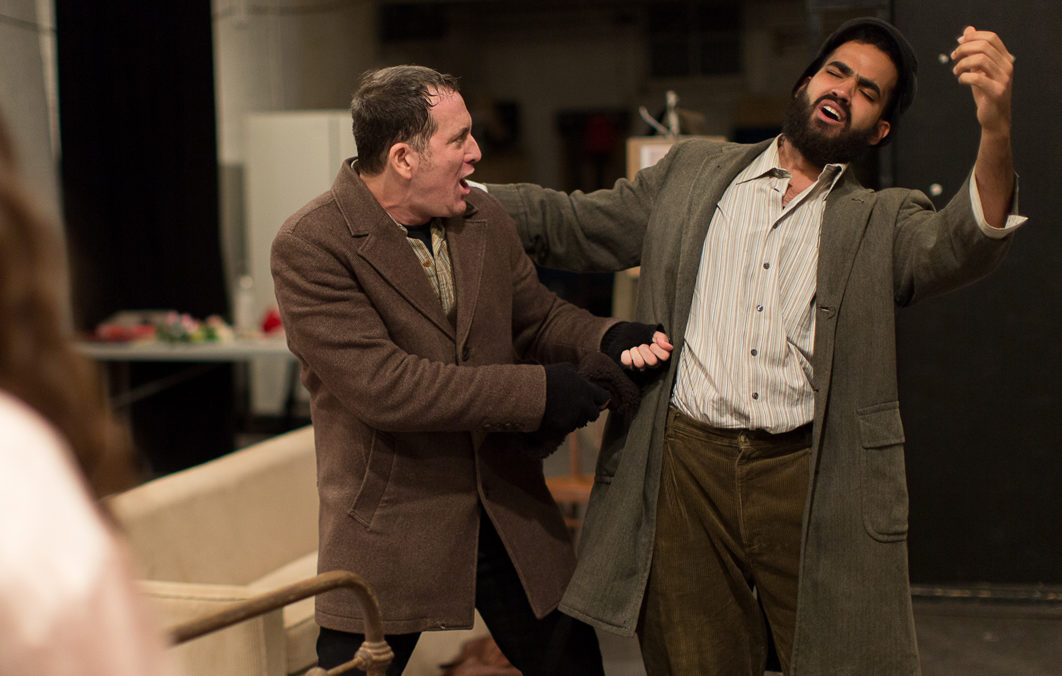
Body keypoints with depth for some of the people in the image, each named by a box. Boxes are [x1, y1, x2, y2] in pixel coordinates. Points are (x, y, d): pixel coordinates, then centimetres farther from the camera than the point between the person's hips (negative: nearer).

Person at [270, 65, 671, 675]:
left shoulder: (486, 219, 5)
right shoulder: (310, 247, -16)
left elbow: (537, 316, 17)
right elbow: (380, 384, -24)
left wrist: (610, 340, -6)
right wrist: (535, 393, -24)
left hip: (509, 507, 6)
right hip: (389, 526, -5)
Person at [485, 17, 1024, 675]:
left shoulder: (883, 221, 10)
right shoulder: (693, 171, 16)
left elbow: (962, 245, -11)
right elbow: (568, 221, 20)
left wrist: (996, 130, -29)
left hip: (815, 485, -1)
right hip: (685, 469, 1)